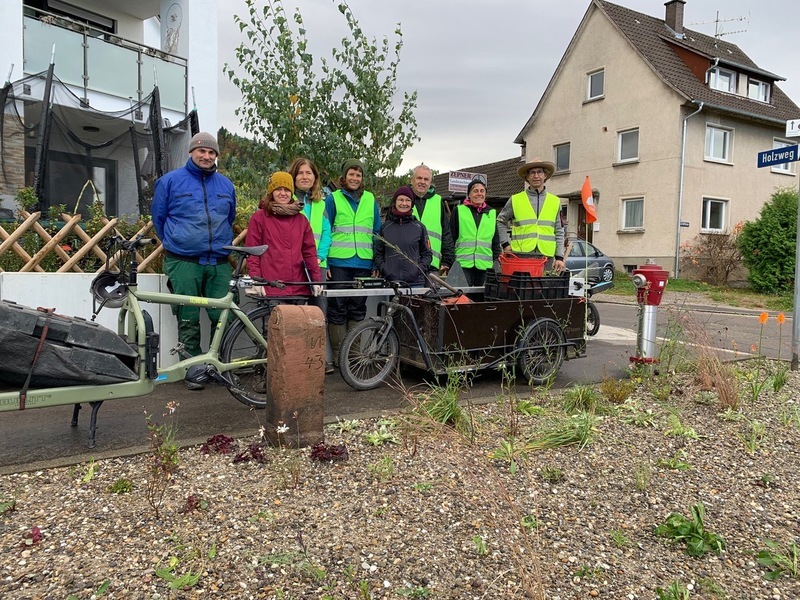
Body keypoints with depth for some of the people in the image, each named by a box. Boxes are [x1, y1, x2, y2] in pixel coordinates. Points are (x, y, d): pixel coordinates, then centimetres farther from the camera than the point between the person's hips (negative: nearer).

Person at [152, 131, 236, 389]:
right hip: (184, 263, -2)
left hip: (219, 263, 3)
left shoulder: (226, 185, 14)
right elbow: (159, 217, 12)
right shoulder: (170, 181, 4)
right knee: (188, 321, 1)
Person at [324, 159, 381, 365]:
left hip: (363, 263, 3)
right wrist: (323, 261, -5)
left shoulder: (370, 199, 12)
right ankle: (338, 353, 8)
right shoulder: (333, 198, 5)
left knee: (358, 308, 9)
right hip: (339, 262, -3)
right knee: (338, 308, 0)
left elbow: (377, 232, 14)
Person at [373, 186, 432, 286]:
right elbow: (378, 253, 13)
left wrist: (420, 269, -4)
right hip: (390, 281, 0)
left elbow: (427, 253, 12)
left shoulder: (419, 227, 9)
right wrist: (384, 269, -2)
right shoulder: (385, 227, 10)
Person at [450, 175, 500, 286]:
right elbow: (450, 238, 5)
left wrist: (496, 261, 11)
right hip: (463, 264, -3)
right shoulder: (459, 211, 6)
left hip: (485, 265, 3)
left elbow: (496, 241, 18)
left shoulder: (492, 213, 16)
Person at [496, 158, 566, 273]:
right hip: (520, 255, -2)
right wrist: (505, 244, 6)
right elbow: (500, 221, 18)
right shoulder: (515, 200, 9)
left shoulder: (555, 202, 15)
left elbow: (559, 232, 14)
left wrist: (559, 257, 6)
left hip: (546, 256, 2)